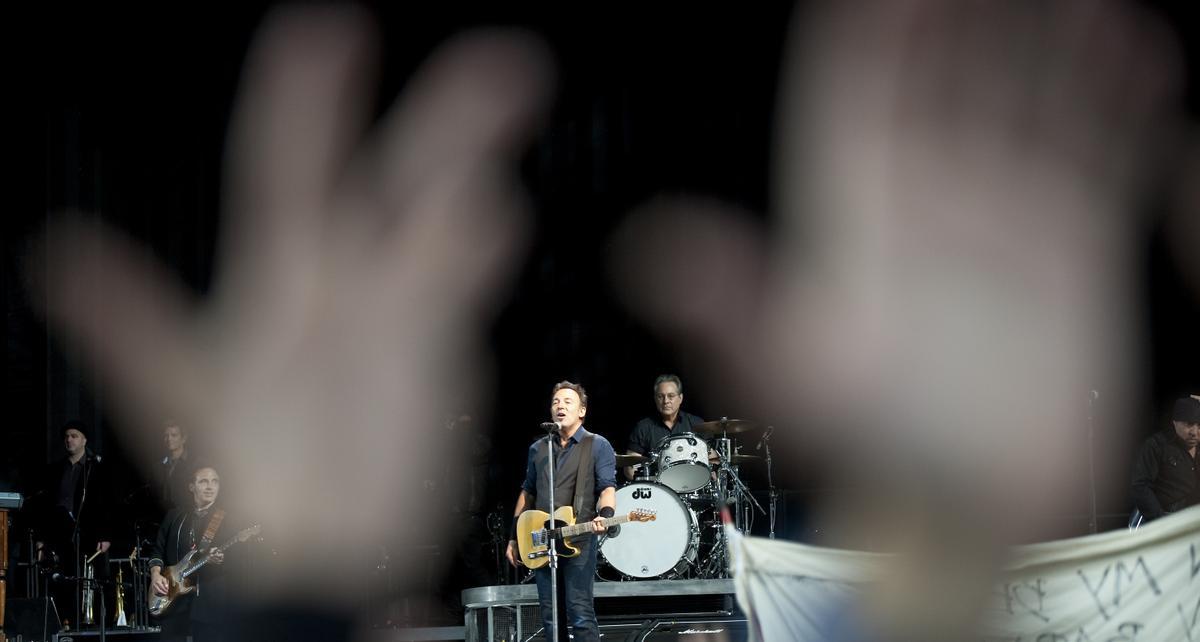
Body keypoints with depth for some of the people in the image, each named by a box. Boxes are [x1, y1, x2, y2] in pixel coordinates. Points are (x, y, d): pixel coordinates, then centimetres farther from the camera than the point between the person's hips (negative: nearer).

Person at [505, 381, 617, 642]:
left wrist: (604, 515, -27)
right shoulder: (538, 449, 17)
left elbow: (607, 488, -5)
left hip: (579, 541, -5)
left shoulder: (597, 446, 2)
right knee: (550, 617, 6)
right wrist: (514, 537, 16)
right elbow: (527, 492, 21)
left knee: (580, 614, -13)